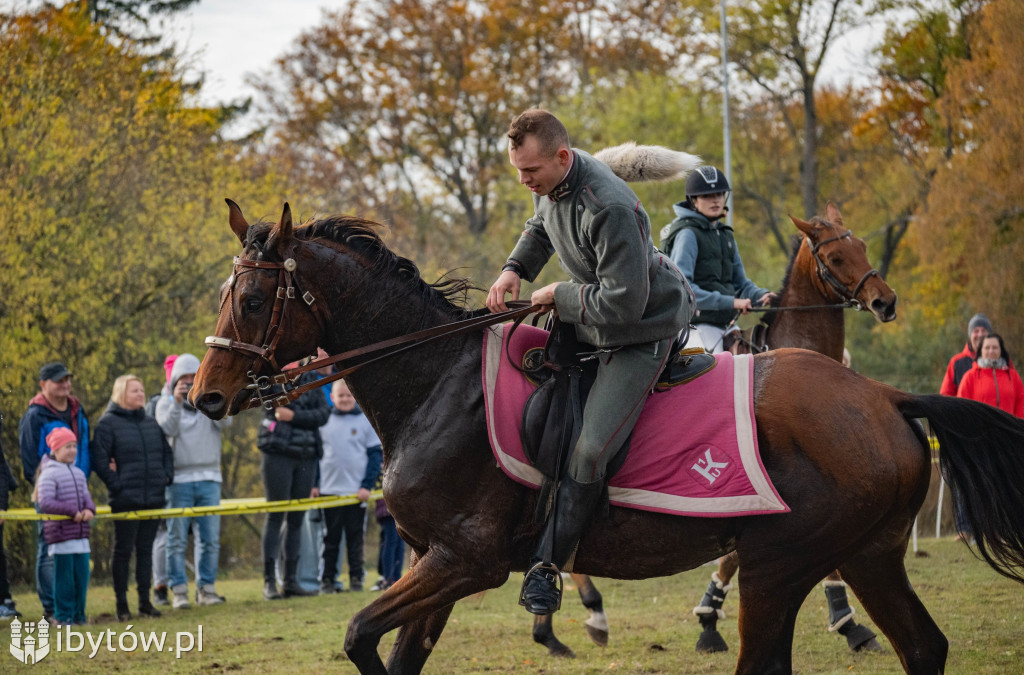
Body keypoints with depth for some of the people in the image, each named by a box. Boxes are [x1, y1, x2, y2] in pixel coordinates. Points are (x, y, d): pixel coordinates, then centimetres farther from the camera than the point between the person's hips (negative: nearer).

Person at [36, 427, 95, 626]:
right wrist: (73, 512, -18)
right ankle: (63, 616, 4)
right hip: (61, 534, -7)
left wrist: (89, 509, -9)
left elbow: (86, 496, 15)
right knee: (64, 577, -4)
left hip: (81, 534, 7)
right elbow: (45, 503, -17)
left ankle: (78, 615, 17)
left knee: (82, 575, 7)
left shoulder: (79, 473, 15)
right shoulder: (48, 474, -9)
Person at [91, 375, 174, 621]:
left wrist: (166, 477, 8)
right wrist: (116, 485, -14)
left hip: (153, 498, 6)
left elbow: (167, 452, 23)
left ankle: (145, 601, 15)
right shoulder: (108, 423, -5)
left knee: (146, 550, 10)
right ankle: (122, 604, 4)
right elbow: (99, 460, -10)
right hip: (125, 500, -6)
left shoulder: (151, 423, 14)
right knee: (123, 551, -1)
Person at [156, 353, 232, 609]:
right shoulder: (166, 403, 6)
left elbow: (226, 422, -8)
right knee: (177, 539, -3)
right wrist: (177, 402, -24)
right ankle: (179, 590, -1)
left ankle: (206, 588, 10)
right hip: (179, 480, -2)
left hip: (209, 479, 2)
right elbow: (168, 429, -11)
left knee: (211, 539, 3)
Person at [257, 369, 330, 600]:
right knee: (275, 516, -5)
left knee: (297, 519, 6)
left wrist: (294, 416, -11)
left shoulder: (311, 380, 11)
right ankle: (269, 582, -5)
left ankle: (290, 581, 11)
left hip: (306, 457, 4)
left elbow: (323, 413, 0)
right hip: (278, 453, -4)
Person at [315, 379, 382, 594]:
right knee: (330, 538, 4)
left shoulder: (366, 421, 3)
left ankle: (356, 578, 9)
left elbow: (375, 455, 2)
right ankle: (327, 579, 7)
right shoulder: (323, 421, 7)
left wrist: (367, 486, -7)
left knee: (355, 537, 3)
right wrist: (314, 484, 4)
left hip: (357, 491, -1)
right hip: (329, 490, 1)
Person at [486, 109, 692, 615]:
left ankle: (546, 563, -6)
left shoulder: (609, 209, -35)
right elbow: (541, 227, 19)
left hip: (643, 330, -10)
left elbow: (622, 303, -34)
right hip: (588, 319, 10)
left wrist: (558, 296, -21)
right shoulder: (551, 181, -6)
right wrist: (515, 269, 2)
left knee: (590, 451, -17)